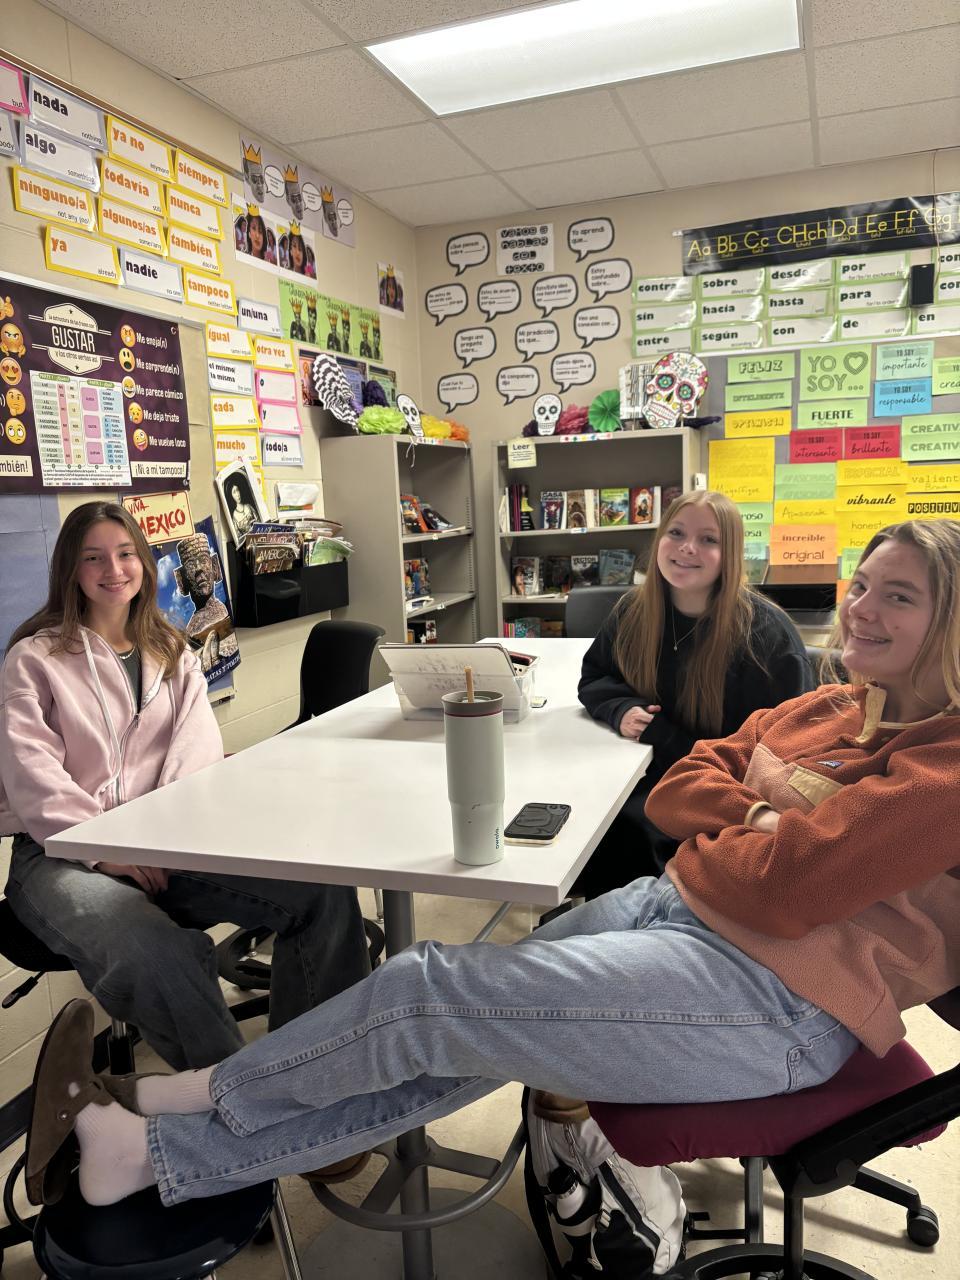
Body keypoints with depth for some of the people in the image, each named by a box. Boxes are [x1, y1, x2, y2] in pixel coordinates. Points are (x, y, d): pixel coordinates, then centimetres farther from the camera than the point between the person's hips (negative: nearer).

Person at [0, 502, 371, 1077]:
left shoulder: (172, 653, 18)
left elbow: (198, 745, 3)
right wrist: (105, 850, -20)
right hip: (64, 854, -3)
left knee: (326, 893, -21)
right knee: (158, 955, -38)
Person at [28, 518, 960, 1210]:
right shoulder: (822, 708, 15)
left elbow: (784, 886, -20)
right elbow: (676, 788, 11)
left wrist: (706, 844, -1)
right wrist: (753, 818, -7)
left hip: (777, 999, -7)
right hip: (668, 905, 7)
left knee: (425, 991, -12)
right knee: (454, 1048, -1)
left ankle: (209, 1092, 14)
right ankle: (154, 1153, 10)